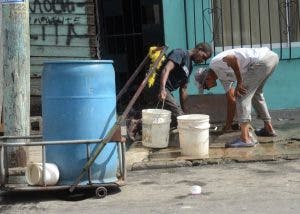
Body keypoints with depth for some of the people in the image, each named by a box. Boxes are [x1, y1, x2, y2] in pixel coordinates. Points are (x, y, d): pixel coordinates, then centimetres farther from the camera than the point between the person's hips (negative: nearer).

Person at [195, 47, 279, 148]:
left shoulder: (214, 63, -2)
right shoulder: (222, 76, 23)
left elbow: (233, 58, -22)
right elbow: (231, 99, 28)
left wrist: (239, 82, -14)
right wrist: (228, 125, 34)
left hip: (262, 59, -10)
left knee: (242, 96, -8)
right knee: (255, 94, 28)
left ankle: (245, 138, -13)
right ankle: (269, 128, 36)